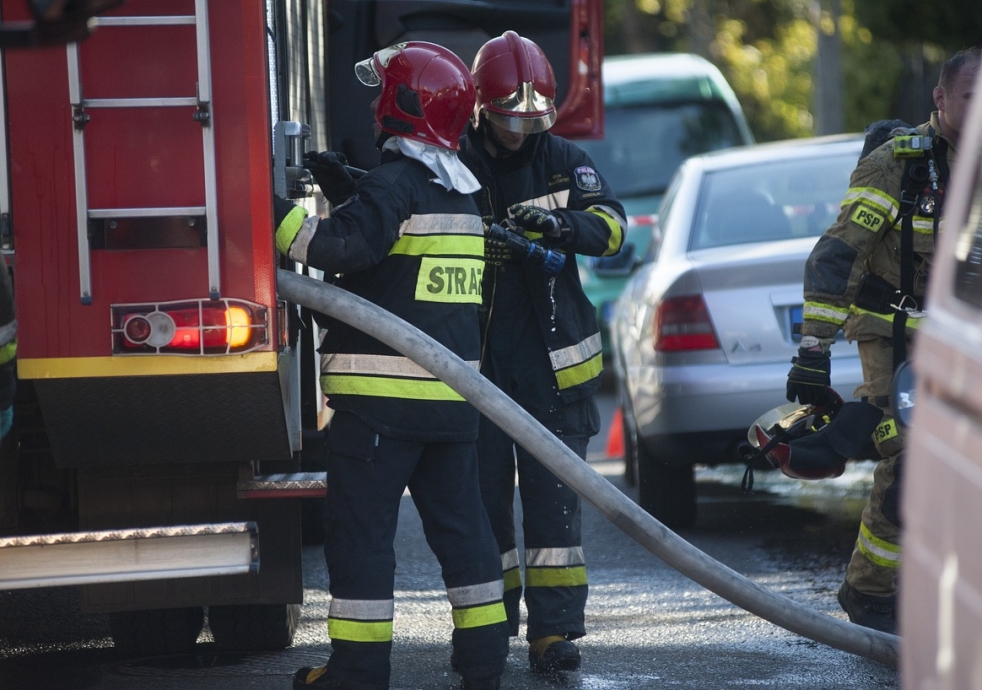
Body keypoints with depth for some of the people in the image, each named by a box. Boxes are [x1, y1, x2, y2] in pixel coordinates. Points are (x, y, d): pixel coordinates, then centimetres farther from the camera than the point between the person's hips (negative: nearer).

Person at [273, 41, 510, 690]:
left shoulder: (393, 183, -12)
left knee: (362, 527, -2)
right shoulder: (461, 193, 15)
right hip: (452, 392, 8)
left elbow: (344, 246, -26)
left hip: (382, 392, -8)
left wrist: (276, 212, -22)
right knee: (460, 522, 13)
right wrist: (346, 183, 21)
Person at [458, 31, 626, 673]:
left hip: (553, 366, 1)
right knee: (483, 495, 5)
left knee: (554, 497, 0)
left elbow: (611, 224, -7)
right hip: (478, 364, -1)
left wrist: (559, 224, -27)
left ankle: (554, 626, 2)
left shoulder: (564, 161, 4)